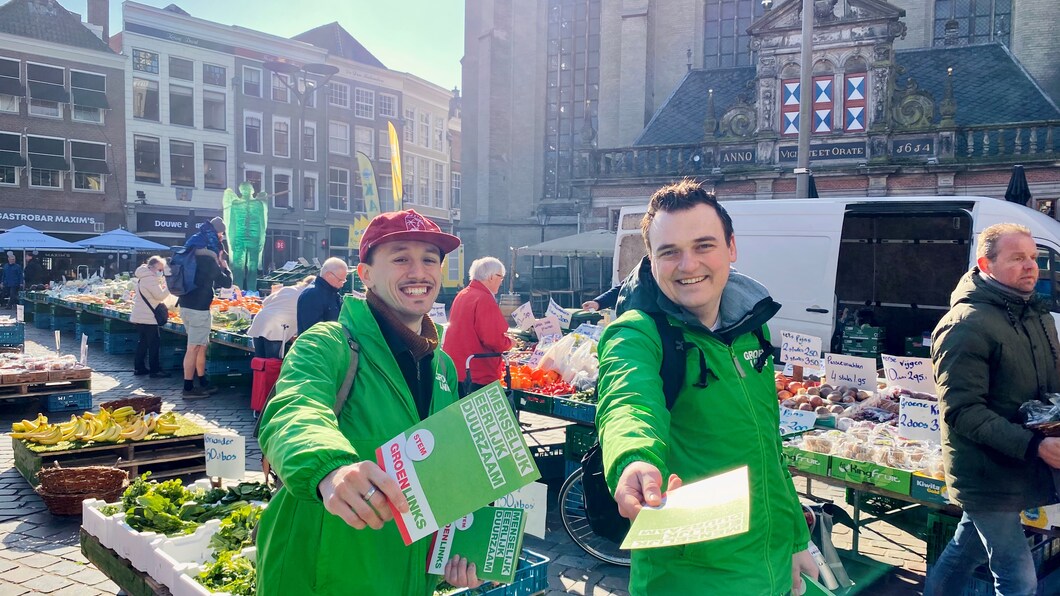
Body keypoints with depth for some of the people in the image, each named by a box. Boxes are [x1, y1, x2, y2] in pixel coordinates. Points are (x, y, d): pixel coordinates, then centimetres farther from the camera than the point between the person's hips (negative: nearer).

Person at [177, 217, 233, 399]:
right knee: (194, 348, -6)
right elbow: (226, 282, -9)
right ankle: (188, 388, -4)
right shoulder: (208, 259, -15)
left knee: (202, 345, 16)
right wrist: (224, 265, 4)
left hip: (186, 305, 9)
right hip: (199, 308, -9)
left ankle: (202, 383, 24)